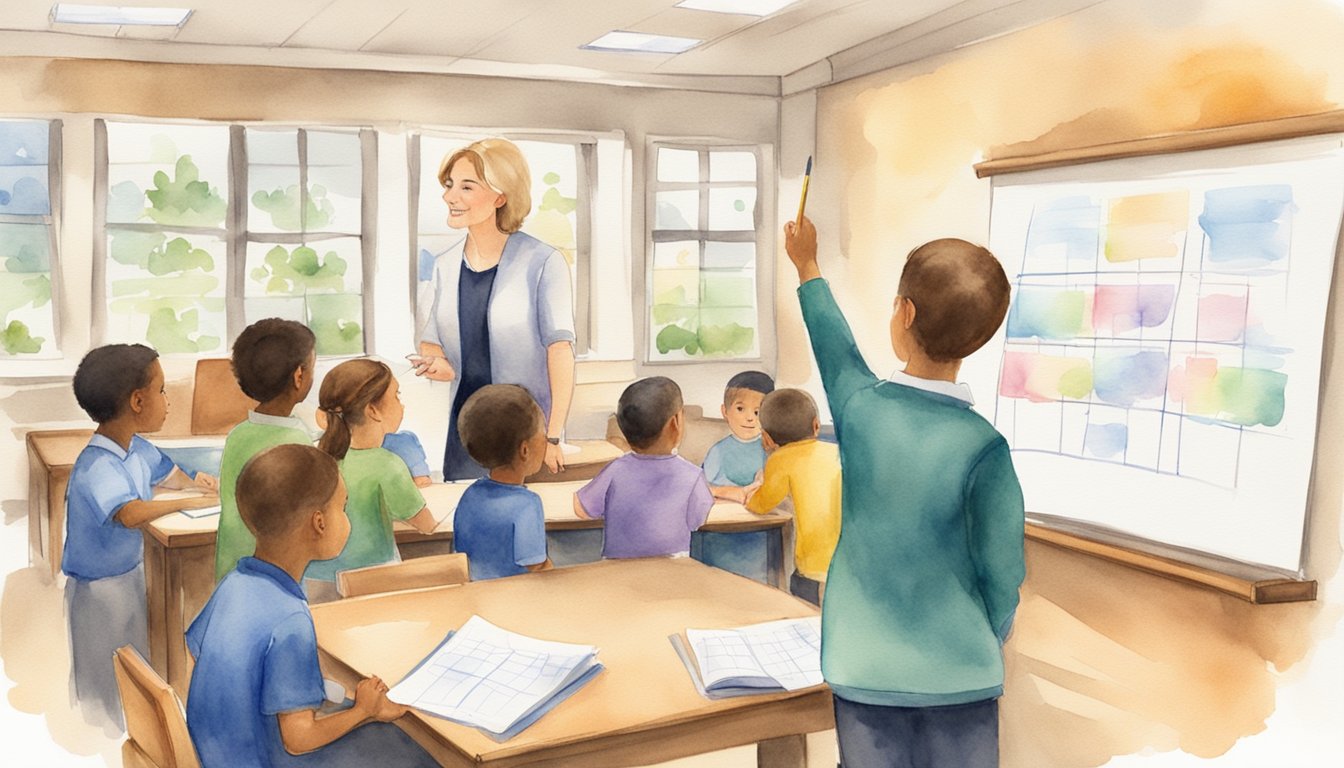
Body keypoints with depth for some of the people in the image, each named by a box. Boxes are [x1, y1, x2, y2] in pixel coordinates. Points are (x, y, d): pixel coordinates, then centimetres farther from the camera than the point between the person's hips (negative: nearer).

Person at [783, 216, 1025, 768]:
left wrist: (806, 267, 31)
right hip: (960, 676, -2)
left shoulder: (858, 406, -9)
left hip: (865, 670, 2)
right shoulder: (983, 447, -16)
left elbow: (835, 346, 14)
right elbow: (1002, 576, -8)